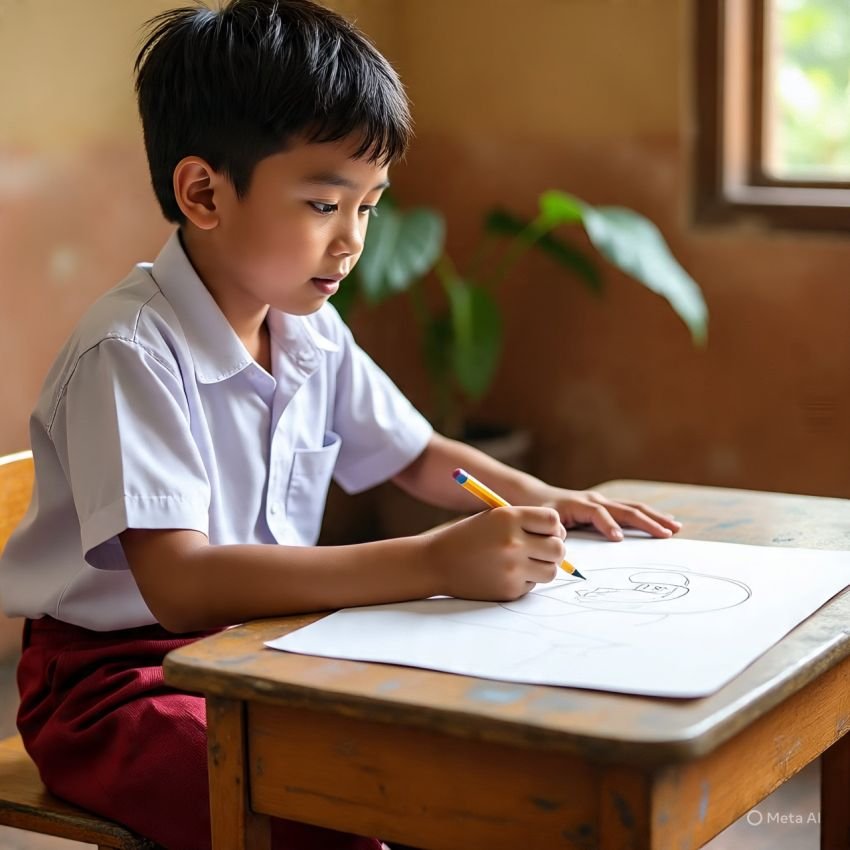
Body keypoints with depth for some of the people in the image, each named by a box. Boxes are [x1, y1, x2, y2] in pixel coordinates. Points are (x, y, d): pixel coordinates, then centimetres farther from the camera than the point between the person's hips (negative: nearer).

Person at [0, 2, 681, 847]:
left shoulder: (312, 333, 2)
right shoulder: (131, 351, -23)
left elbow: (418, 455, 19)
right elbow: (180, 585, -35)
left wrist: (534, 497, -2)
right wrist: (431, 563, -40)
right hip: (122, 676, -7)